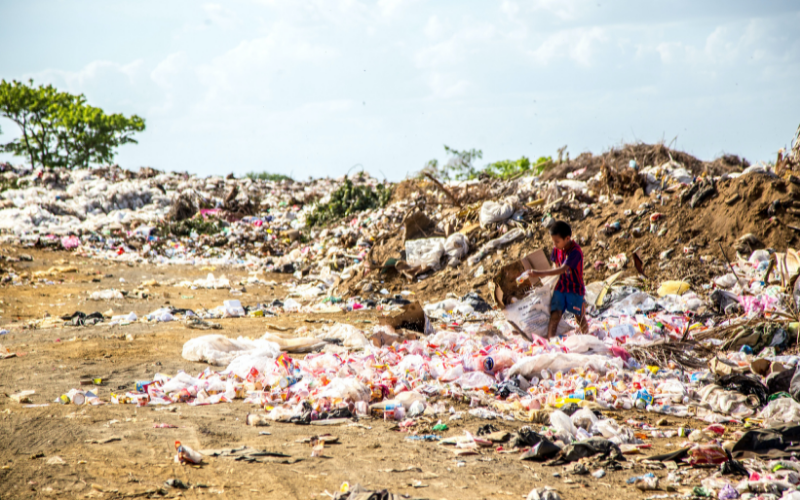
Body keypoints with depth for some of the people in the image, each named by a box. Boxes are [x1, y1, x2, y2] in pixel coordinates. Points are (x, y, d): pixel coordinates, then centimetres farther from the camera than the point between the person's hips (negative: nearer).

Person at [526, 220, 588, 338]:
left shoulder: (575, 251, -25)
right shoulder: (557, 249, -4)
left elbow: (562, 269, -31)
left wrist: (541, 273, -34)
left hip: (575, 289, -5)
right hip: (560, 287, 5)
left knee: (580, 317, 10)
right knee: (555, 315, -7)